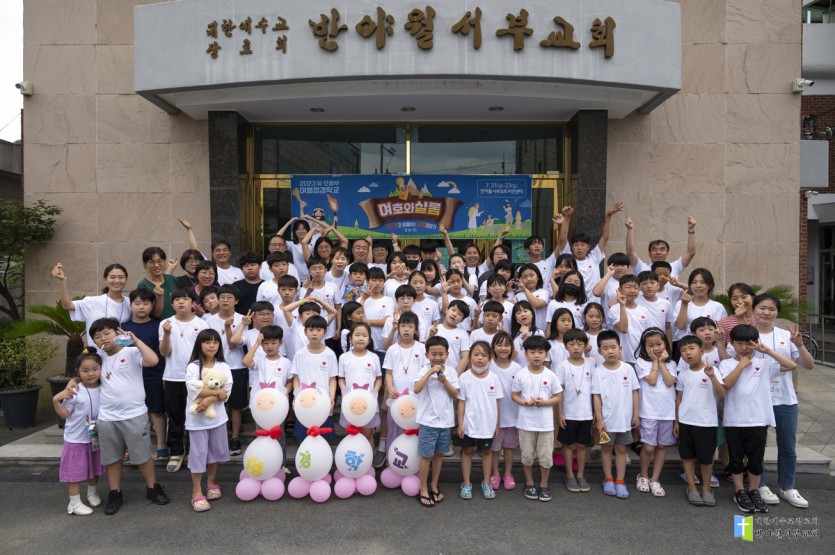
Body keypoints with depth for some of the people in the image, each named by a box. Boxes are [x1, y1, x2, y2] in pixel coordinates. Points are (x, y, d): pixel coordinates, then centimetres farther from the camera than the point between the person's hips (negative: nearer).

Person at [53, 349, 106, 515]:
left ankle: (93, 493, 42)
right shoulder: (74, 391, -18)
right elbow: (65, 414, -11)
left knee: (95, 467, 20)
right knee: (76, 470, 5)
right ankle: (75, 503, 20)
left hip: (96, 437, 4)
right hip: (76, 438, -4)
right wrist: (56, 400, -24)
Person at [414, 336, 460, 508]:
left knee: (439, 454, 15)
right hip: (428, 420, -4)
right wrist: (430, 372, -31)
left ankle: (434, 486, 30)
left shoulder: (451, 371, 0)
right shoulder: (424, 370, -11)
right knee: (426, 455, 2)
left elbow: (455, 394, -1)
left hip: (445, 420, 4)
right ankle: (423, 490, 15)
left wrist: (444, 381, -15)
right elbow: (416, 389, -26)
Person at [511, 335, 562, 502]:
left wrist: (544, 402, -17)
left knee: (546, 456, 9)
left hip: (545, 423, 0)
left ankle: (544, 485, 28)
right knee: (527, 455, 12)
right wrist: (525, 402, -18)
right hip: (526, 422, 0)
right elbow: (514, 395, 1)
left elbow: (558, 397, 1)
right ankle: (529, 483, 31)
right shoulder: (520, 375, -6)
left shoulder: (550, 375, -5)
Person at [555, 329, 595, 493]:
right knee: (569, 445, 9)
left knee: (582, 445, 12)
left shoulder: (590, 364, 0)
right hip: (568, 414, -2)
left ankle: (581, 476, 24)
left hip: (586, 413, 2)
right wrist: (559, 414, -8)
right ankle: (570, 476, 21)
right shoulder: (562, 366, -8)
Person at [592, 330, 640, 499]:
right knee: (607, 448, 12)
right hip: (606, 419, -1)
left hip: (625, 419, 1)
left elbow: (634, 392, 2)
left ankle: (620, 481, 20)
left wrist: (635, 415, 1)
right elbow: (596, 396, -8)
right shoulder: (598, 372, -9)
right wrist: (599, 419, -11)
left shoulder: (628, 369, -4)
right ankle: (608, 479, 25)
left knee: (621, 449, 11)